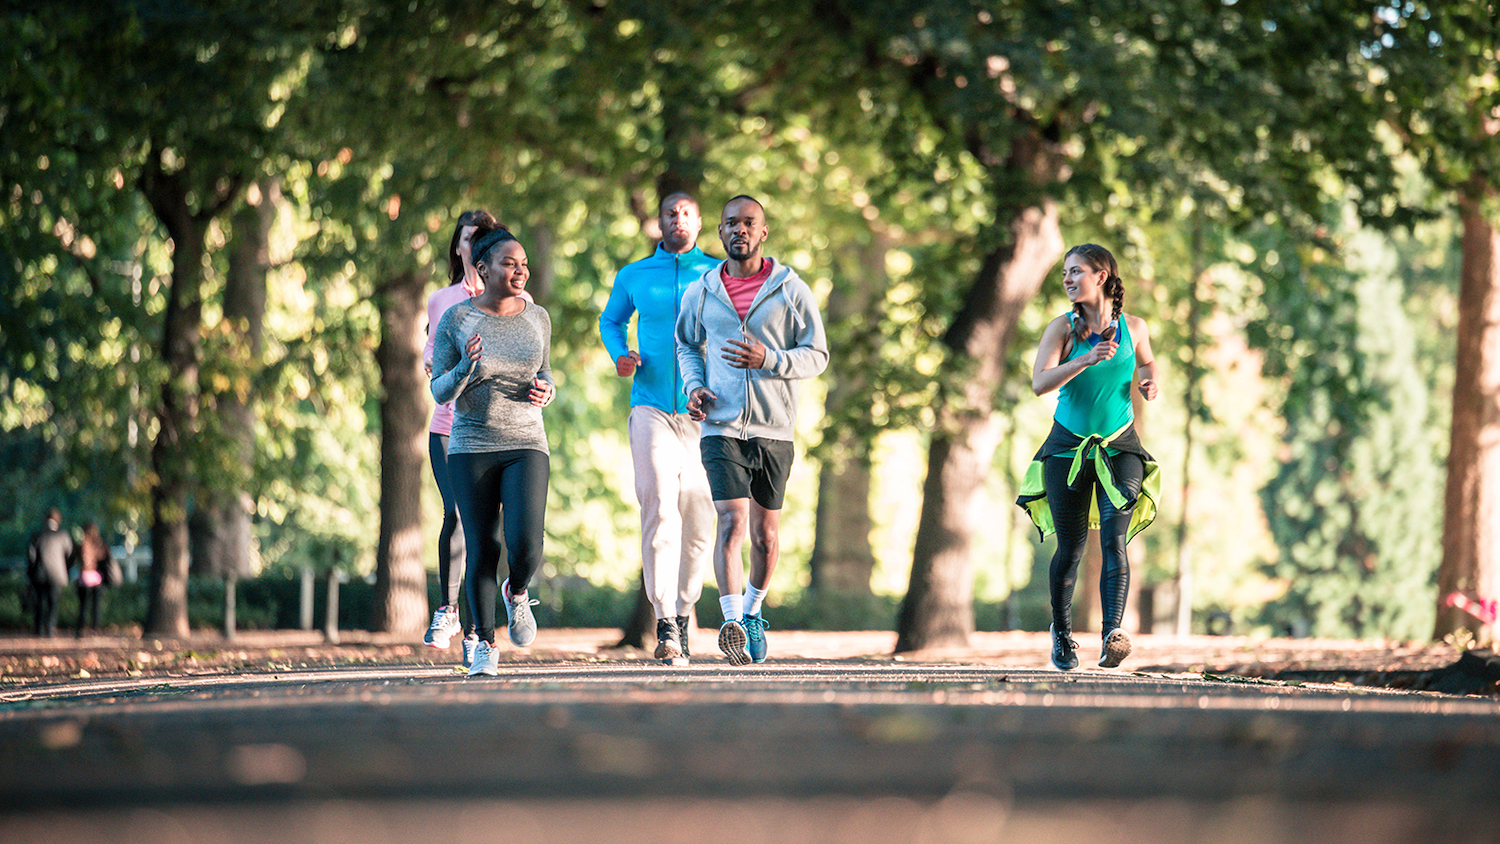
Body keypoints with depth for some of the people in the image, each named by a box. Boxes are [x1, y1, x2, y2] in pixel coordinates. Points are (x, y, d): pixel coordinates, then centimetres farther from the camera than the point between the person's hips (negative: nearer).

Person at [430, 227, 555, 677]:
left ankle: (517, 594, 17)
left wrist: (546, 390, -3)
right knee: (481, 552, -1)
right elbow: (440, 391, -2)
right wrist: (465, 368, -23)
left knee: (526, 545, -16)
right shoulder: (456, 319, -4)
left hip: (526, 445, 1)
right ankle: (485, 645, 14)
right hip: (472, 448, -1)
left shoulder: (537, 318, 5)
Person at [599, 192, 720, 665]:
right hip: (651, 408, -1)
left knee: (698, 521, 5)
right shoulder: (633, 277, 9)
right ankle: (666, 626, -21)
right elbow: (610, 320, 25)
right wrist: (619, 356, 5)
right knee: (658, 508, -16)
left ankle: (684, 611, 26)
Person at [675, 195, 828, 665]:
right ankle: (731, 625, -25)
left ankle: (752, 610, 34)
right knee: (731, 521, -17)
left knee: (766, 533, 11)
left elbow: (816, 355, -1)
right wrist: (694, 386, 2)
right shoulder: (701, 293, 6)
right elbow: (688, 345, 22)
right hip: (721, 427, -1)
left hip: (774, 428, 1)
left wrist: (768, 360, -18)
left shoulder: (791, 291, 0)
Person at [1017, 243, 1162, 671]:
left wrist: (1149, 381, -4)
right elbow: (1039, 383, -21)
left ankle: (1113, 631, -27)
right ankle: (1062, 631, 28)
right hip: (1069, 445, 0)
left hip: (1120, 447, 0)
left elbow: (1147, 363, 20)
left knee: (1114, 539, -17)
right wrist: (1087, 360, -33)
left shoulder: (1132, 326, -1)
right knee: (1070, 549, 5)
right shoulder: (1063, 328, -7)